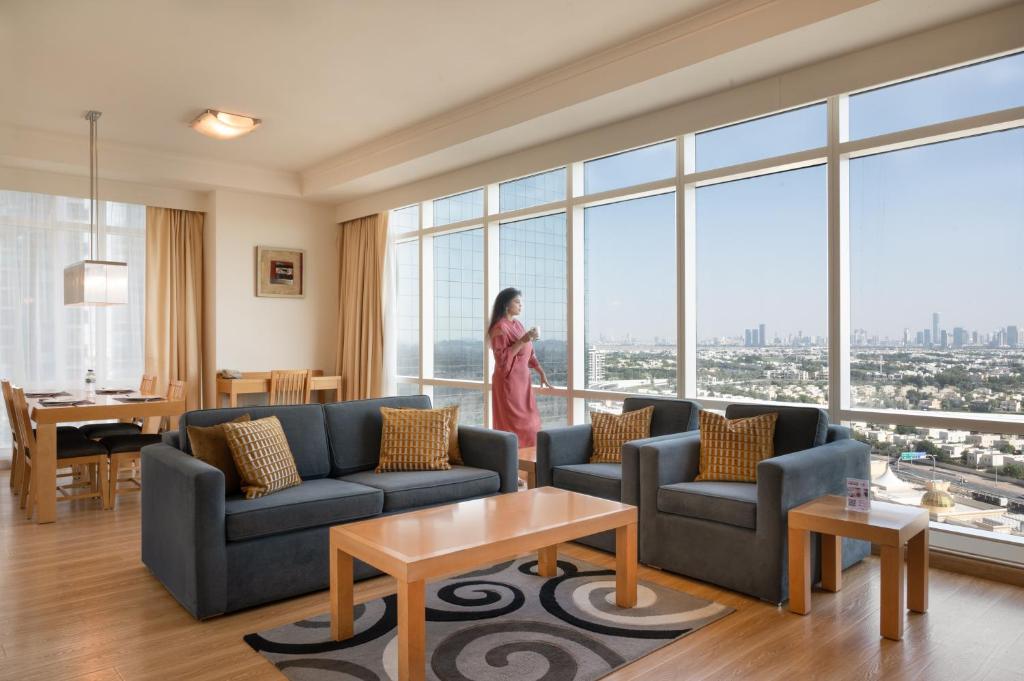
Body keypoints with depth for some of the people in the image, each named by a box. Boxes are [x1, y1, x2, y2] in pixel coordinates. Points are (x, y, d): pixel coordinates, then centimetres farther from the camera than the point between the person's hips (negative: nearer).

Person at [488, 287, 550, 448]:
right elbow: (502, 358, -21)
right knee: (514, 426, -5)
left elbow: (528, 353, 18)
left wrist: (541, 372, 14)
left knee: (529, 423, 10)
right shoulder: (500, 328, -14)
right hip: (508, 382, -9)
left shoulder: (518, 324, 12)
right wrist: (522, 340, -24)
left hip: (522, 381, 9)